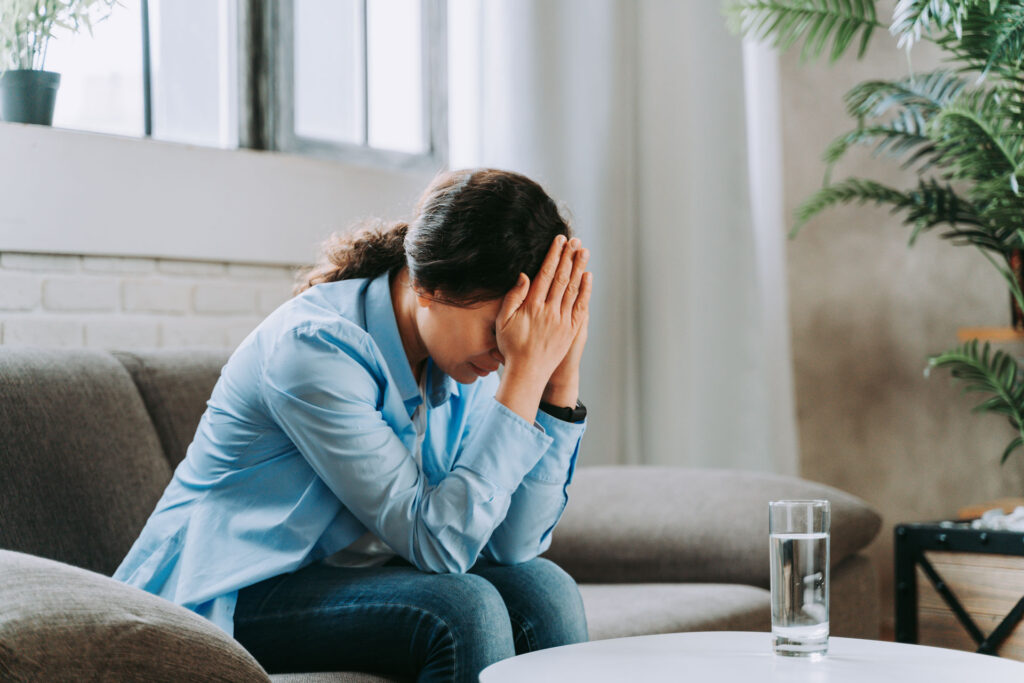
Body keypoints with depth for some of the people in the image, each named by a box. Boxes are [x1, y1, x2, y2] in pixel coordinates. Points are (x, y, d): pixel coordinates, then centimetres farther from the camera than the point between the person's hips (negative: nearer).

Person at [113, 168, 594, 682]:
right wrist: (526, 373, -32)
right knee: (465, 609, -28)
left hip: (349, 572, 7)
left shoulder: (463, 351, -3)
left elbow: (513, 543, -9)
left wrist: (563, 374, -16)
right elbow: (437, 542, -30)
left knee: (544, 588, -17)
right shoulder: (313, 346, -26)